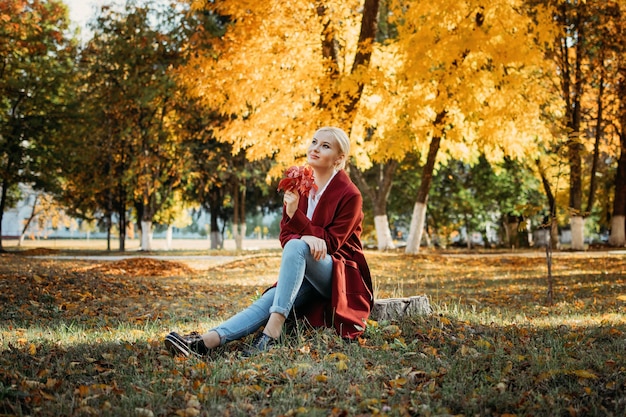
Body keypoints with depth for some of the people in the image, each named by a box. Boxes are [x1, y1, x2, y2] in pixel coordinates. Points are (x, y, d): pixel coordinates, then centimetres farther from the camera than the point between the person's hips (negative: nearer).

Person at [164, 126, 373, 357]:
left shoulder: (350, 195, -9)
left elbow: (332, 242, -11)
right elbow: (285, 236, 5)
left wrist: (295, 214, -24)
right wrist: (306, 239, -21)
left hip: (341, 277, -4)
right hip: (304, 276, 5)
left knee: (296, 246, -33)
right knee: (271, 299, -26)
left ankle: (273, 329, -43)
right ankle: (208, 341, -47)